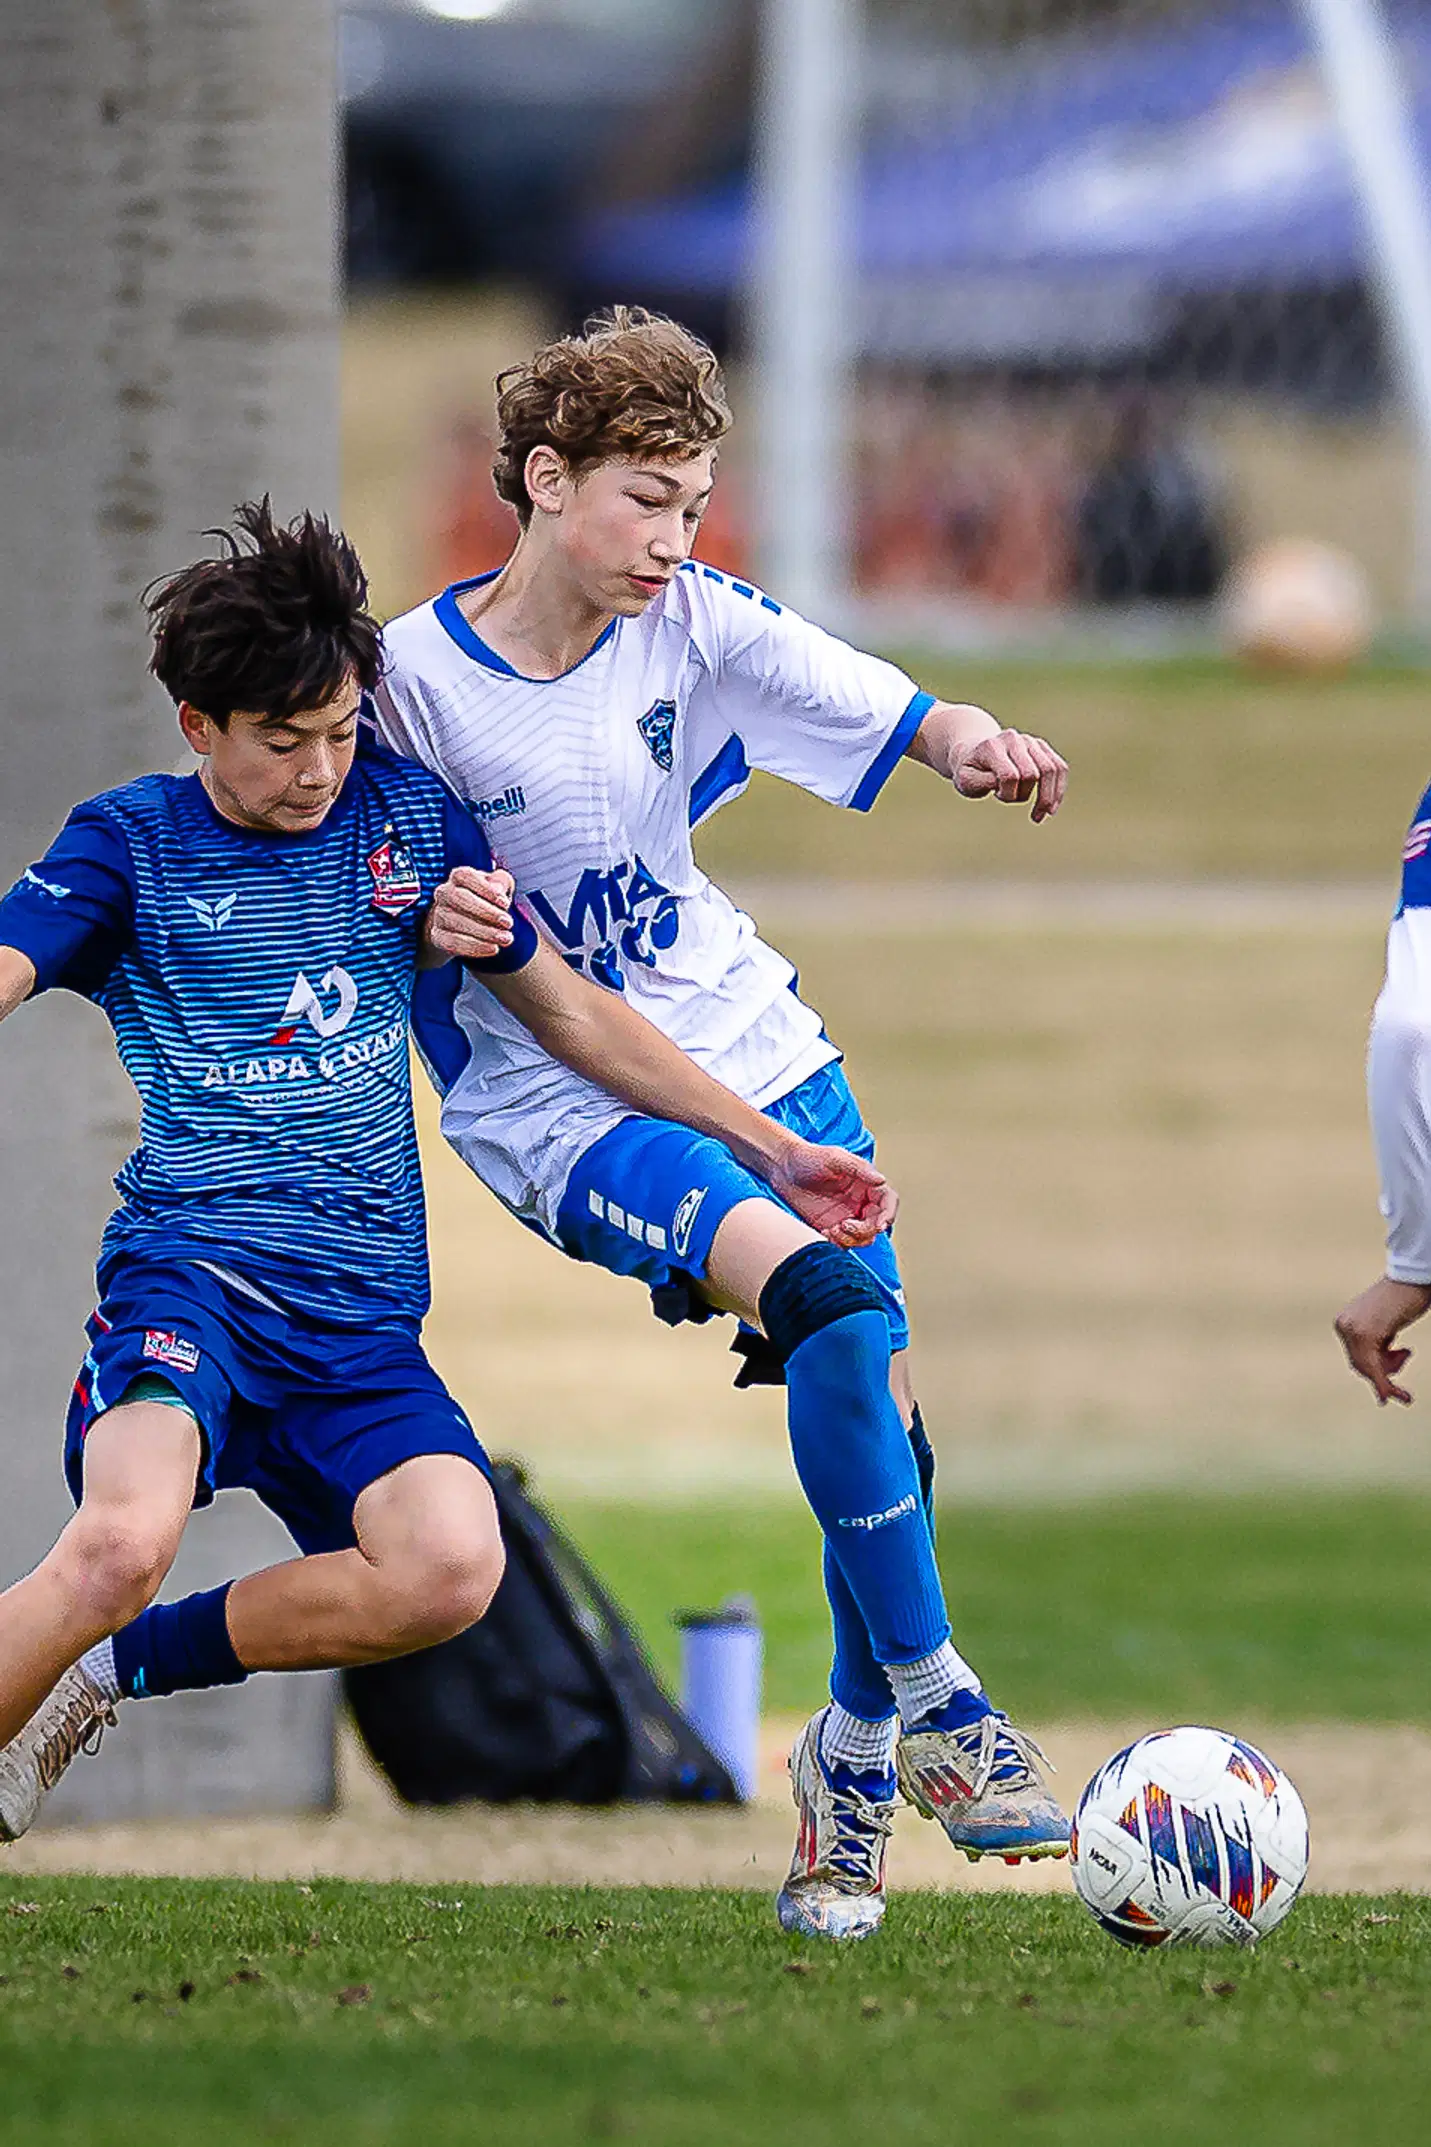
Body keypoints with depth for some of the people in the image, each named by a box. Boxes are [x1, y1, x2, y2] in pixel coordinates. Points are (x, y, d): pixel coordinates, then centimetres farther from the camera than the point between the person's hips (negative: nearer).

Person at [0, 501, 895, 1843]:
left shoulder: (406, 814, 15)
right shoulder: (130, 847, 5)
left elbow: (567, 1010, 25)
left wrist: (770, 1150, 24)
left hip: (362, 1316, 4)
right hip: (191, 1265, -4)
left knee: (452, 1567, -26)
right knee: (125, 1541, -34)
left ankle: (119, 1664, -4)